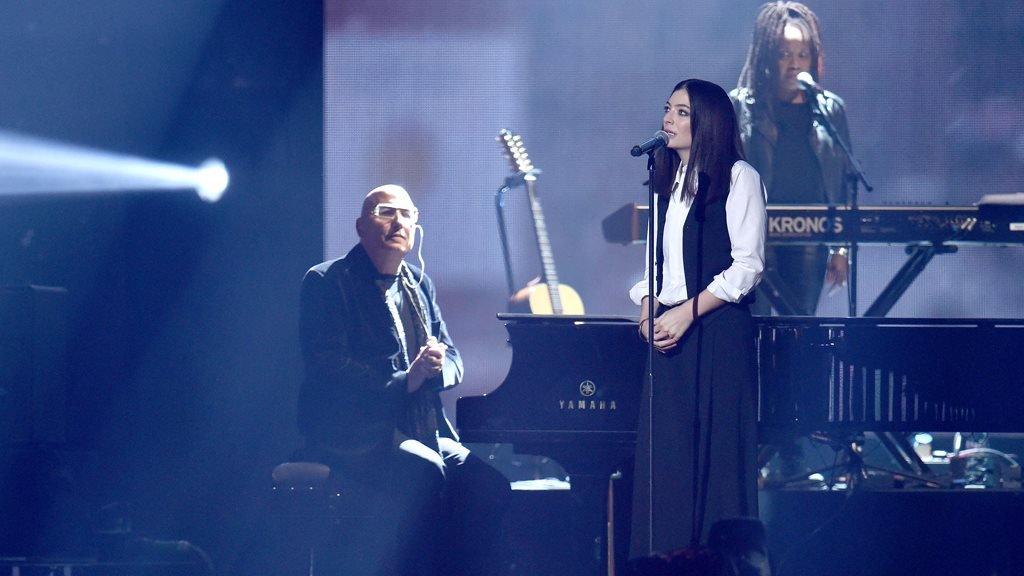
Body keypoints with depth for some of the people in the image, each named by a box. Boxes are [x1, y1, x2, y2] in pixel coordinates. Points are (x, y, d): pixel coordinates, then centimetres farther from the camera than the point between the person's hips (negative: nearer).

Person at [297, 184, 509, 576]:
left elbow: (452, 359, 16)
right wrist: (405, 381, -19)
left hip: (423, 434, 7)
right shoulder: (326, 282, -1)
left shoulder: (419, 285, 20)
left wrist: (437, 366, -10)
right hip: (353, 437, -6)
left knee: (487, 484, -18)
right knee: (424, 472, -33)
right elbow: (328, 367, -12)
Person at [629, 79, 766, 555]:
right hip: (668, 334, 6)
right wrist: (648, 311, 1)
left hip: (717, 332, -6)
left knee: (716, 454, -6)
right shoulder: (668, 180, 17)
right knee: (665, 458, 2)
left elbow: (748, 265, -9)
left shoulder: (738, 177, -3)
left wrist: (687, 312, -14)